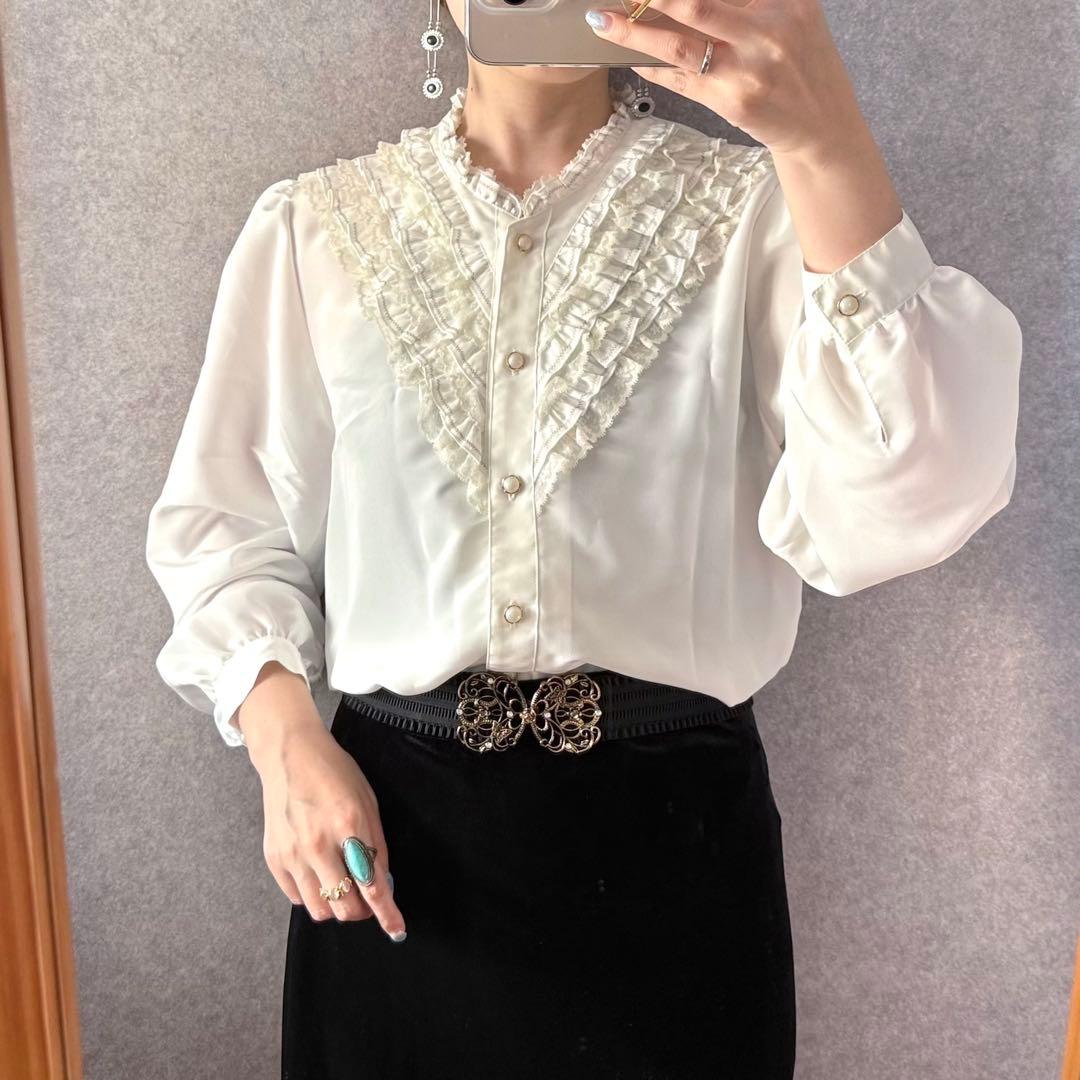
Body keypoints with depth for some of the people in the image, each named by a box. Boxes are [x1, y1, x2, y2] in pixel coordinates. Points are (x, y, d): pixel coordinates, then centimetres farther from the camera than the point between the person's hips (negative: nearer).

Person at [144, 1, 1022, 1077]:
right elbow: (221, 516, 6)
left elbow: (894, 511, -19)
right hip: (394, 816, 1)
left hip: (674, 818, 0)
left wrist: (828, 140, -28)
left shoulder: (754, 206, -4)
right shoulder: (310, 226, 2)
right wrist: (284, 739, -10)